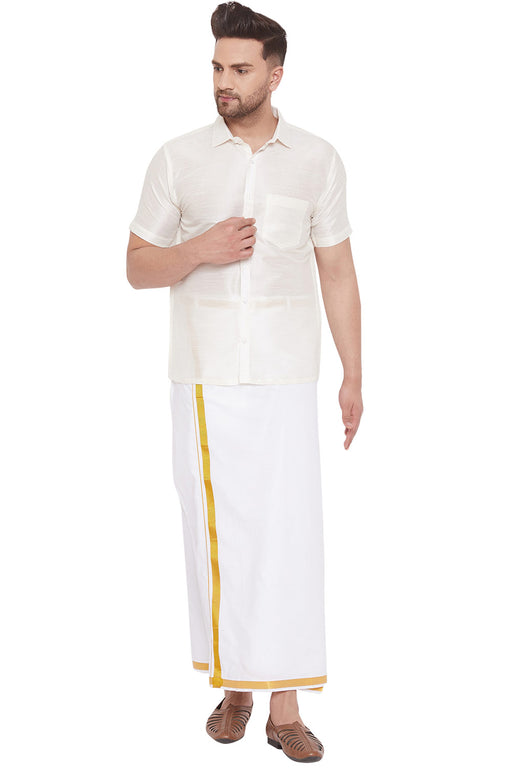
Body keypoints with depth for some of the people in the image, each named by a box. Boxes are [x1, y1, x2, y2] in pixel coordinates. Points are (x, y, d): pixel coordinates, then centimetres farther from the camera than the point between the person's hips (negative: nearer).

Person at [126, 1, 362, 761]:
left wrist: (354, 376, 4)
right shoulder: (178, 158, 2)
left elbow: (338, 273, 7)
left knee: (288, 534, -3)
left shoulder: (318, 160, 4)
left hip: (286, 379, 0)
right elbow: (138, 266, 5)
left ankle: (285, 706, 6)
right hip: (204, 378, 0)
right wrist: (198, 251, -15)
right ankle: (232, 683, 23)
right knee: (217, 533, 5)